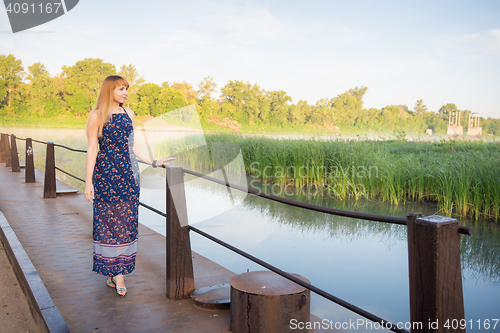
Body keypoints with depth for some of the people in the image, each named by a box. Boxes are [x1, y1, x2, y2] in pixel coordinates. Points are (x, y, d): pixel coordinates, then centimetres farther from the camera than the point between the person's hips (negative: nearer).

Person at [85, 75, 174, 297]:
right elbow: (92, 149, -4)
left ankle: (116, 273, 14)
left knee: (126, 222, 4)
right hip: (106, 174, -4)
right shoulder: (97, 116, -2)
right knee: (109, 222, 0)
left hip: (128, 174, 5)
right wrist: (88, 180, -8)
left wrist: (153, 162, 10)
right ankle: (116, 274, 12)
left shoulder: (129, 114, 12)